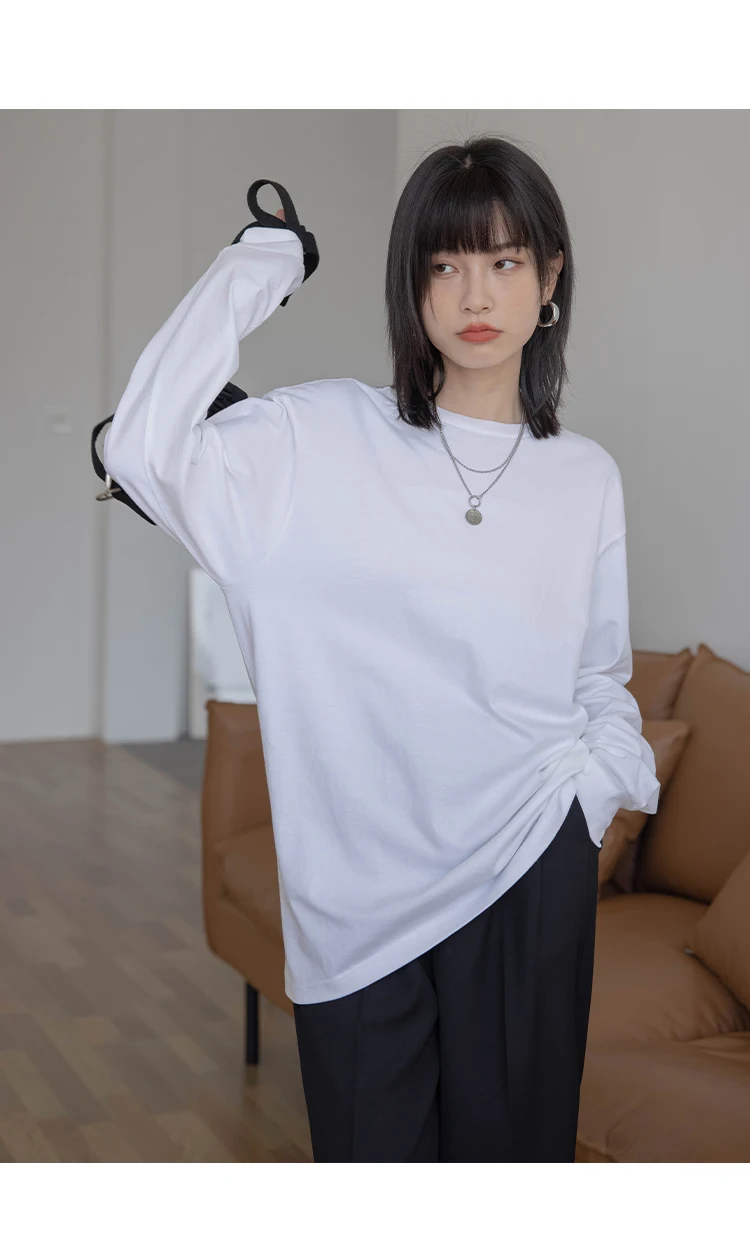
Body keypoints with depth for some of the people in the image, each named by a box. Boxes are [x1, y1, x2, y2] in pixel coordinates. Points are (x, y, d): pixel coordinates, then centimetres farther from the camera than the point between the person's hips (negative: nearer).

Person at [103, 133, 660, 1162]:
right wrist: (252, 271, -11)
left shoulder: (586, 477, 4)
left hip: (529, 876, 2)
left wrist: (606, 777, -4)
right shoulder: (321, 438, -4)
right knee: (370, 1146, 10)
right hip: (358, 884, -1)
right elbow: (143, 451, -20)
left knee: (510, 1142, 14)